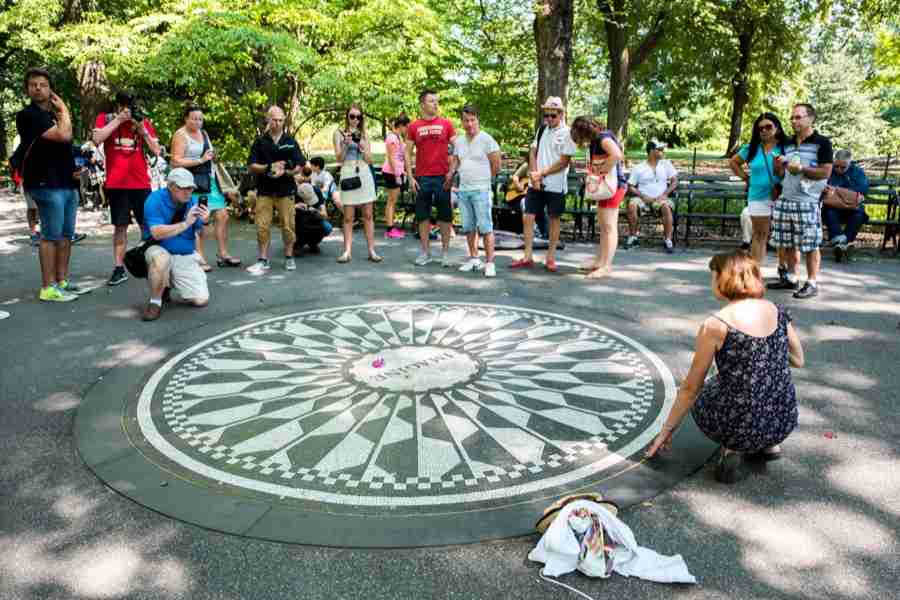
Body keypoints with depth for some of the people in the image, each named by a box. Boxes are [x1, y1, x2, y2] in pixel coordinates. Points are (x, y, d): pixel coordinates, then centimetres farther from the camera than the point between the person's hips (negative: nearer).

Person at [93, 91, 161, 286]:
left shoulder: (144, 121, 9)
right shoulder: (105, 119, 6)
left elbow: (156, 151, 5)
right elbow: (97, 139, -12)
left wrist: (142, 129, -6)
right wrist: (118, 120, -11)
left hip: (141, 182, 1)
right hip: (116, 183, -1)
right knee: (120, 226, 2)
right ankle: (119, 269, 7)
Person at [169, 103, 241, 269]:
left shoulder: (204, 133, 19)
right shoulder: (180, 135, -5)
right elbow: (175, 161, -14)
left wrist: (212, 156, 12)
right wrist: (200, 160, -16)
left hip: (210, 180, 8)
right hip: (193, 182, -8)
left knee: (222, 216, 4)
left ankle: (222, 254, 13)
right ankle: (200, 259, 0)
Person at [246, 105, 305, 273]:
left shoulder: (291, 142, 7)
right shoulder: (260, 142, 6)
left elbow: (300, 165, 5)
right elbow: (252, 166, 3)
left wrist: (285, 172, -13)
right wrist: (269, 167, -14)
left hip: (286, 189, 0)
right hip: (265, 190, 0)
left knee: (288, 225, 1)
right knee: (262, 226, -2)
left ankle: (289, 258, 16)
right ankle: (263, 261, 6)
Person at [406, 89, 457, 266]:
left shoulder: (446, 124, 3)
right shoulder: (413, 127, 5)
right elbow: (408, 153, 6)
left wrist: (452, 172, -7)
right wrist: (410, 177, -1)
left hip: (442, 177, -1)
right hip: (422, 178, 1)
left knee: (445, 215, 3)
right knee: (423, 216, 7)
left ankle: (445, 252, 12)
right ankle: (425, 252, 16)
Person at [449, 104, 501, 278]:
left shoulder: (486, 139, -6)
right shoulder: (458, 140, 12)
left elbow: (496, 166, -5)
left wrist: (484, 179, 5)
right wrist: (450, 174, 7)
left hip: (481, 190, -6)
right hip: (463, 190, 6)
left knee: (485, 227, -8)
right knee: (468, 227, 12)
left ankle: (489, 263, -6)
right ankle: (474, 259, 23)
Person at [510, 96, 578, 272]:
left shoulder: (567, 134, -5)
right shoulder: (542, 130, 12)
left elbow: (563, 162, -11)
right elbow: (533, 153, 11)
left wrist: (542, 173, -13)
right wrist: (534, 175, -4)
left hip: (556, 185, -5)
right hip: (537, 183, 5)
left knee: (554, 219, 4)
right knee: (528, 217, 0)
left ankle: (550, 258, 13)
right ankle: (528, 257, 7)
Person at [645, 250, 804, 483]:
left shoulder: (715, 326, -15)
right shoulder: (778, 312, -1)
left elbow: (690, 388, -6)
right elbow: (798, 360, 16)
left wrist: (667, 430, 7)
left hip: (738, 425, -5)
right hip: (784, 423, 5)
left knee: (698, 398, 27)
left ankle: (733, 447, 6)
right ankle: (766, 445, 20)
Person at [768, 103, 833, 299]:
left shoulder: (822, 142, -3)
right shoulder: (788, 143, 16)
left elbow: (825, 172, -8)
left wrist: (801, 169, -16)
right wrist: (778, 166, -1)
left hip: (807, 202, -6)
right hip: (785, 200, 6)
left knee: (811, 245, -2)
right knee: (788, 243, 10)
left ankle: (812, 283, 4)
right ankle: (790, 278, 21)